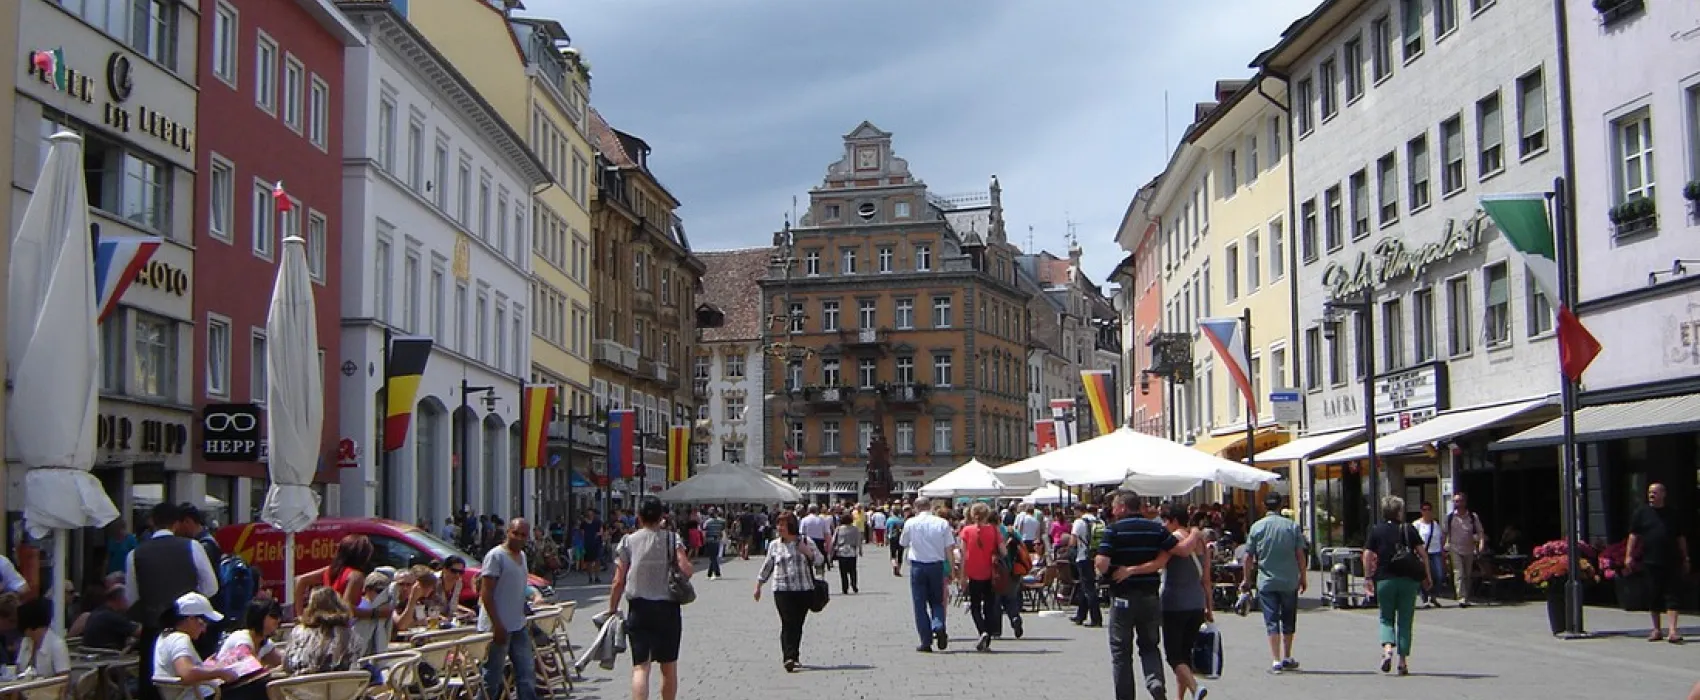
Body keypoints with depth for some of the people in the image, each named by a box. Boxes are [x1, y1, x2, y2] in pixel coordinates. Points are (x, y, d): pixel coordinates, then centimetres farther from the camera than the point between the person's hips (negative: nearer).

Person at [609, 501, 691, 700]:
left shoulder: (628, 542, 1)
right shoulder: (672, 540, 0)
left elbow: (618, 582, -1)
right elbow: (686, 571, -13)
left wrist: (612, 610, 8)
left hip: (639, 608, 0)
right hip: (668, 609, 0)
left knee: (640, 666, -4)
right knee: (669, 667, 14)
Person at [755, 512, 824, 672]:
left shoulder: (805, 542, 6)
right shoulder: (774, 545, 9)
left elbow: (820, 560, 6)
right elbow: (767, 567, 18)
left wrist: (808, 552, -11)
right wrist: (758, 585, 18)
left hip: (804, 589, 1)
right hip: (782, 590, -1)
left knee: (798, 624, 5)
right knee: (788, 624, -13)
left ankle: (794, 656, 18)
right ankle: (789, 657, -19)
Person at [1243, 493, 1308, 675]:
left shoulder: (1256, 527, -1)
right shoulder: (1292, 526, -1)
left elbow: (1248, 557, 0)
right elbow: (1300, 555, -1)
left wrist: (1247, 580, 11)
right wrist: (1302, 578, 10)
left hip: (1266, 582, -1)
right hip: (1289, 582, 1)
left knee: (1272, 622, 0)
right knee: (1288, 621, 14)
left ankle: (1276, 661, -7)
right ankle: (1287, 658, 22)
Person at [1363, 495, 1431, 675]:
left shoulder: (1375, 531, 2)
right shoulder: (1409, 530, 3)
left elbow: (1367, 556, -3)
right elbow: (1422, 554, 1)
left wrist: (1368, 578, 5)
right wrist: (1427, 576, 8)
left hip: (1385, 579, 0)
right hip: (1408, 579, 0)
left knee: (1386, 618, 11)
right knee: (1405, 621, 8)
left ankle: (1387, 649, -16)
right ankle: (1402, 662, 6)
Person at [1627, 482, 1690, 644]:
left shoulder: (1673, 514, 8)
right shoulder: (1641, 513, 6)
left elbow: (1681, 538, 12)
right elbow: (1633, 535, 4)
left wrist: (1685, 559, 11)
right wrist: (1629, 556, -4)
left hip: (1672, 563, 0)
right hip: (1651, 562, 0)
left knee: (1673, 596, -7)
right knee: (1654, 596, 7)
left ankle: (1672, 630, -12)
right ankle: (1657, 629, 18)